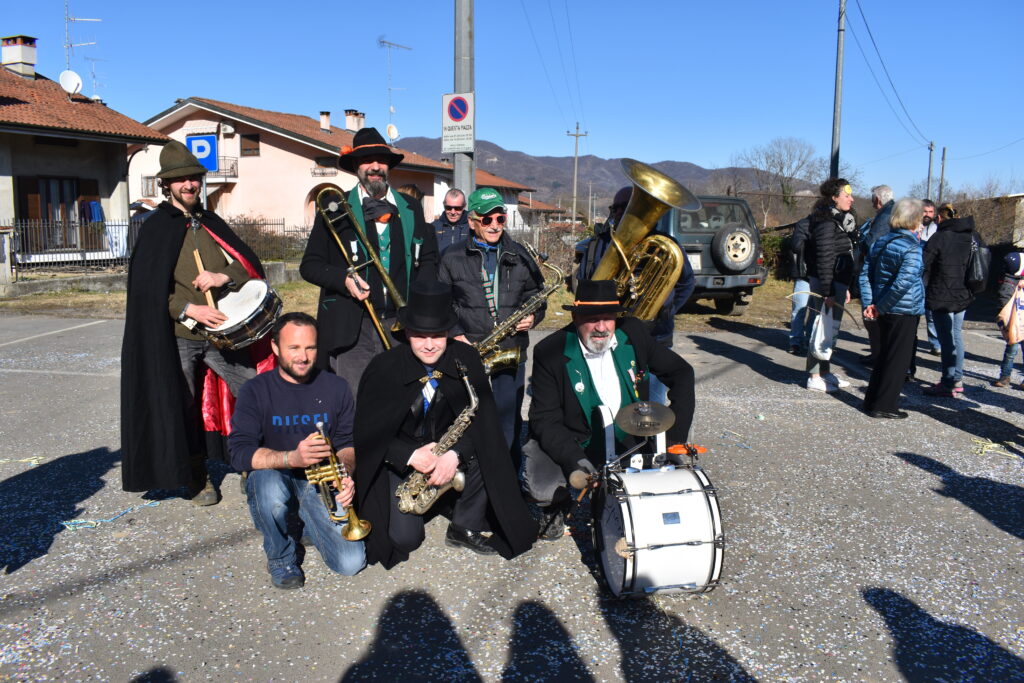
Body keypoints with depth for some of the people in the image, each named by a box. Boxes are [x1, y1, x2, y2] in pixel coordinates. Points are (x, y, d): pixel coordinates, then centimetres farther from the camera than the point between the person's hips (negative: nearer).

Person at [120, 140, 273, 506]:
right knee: (182, 409, 5)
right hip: (176, 337, -3)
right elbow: (145, 287, -5)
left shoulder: (211, 223, 11)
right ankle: (197, 479, 23)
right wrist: (187, 309, -17)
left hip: (221, 331, 3)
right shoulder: (155, 228, 0)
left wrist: (223, 277, -12)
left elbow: (249, 265, 8)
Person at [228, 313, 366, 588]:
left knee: (351, 563, -17)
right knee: (269, 483, -39)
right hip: (274, 479, -1)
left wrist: (346, 473, -18)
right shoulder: (256, 390, -7)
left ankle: (303, 521, 16)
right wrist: (291, 458, -35)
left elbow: (347, 443, 6)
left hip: (321, 484, 2)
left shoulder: (336, 387, 1)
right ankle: (280, 556, -8)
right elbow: (240, 454, -18)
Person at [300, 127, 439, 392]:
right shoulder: (335, 210, 5)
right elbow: (309, 265, 6)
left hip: (402, 324, 3)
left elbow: (428, 259, 20)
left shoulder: (411, 209, 14)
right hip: (351, 327, -2)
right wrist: (343, 278, -13)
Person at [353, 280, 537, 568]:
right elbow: (367, 431, -13)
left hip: (447, 452, 2)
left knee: (486, 456, -28)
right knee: (404, 538, -16)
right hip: (400, 460, -2)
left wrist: (454, 454, -30)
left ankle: (465, 528, -4)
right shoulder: (382, 368, -17)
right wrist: (410, 456, -28)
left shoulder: (466, 358, -12)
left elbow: (481, 418, -12)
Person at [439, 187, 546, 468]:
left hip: (512, 353, 2)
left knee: (509, 422, 7)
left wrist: (532, 317, -5)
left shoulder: (519, 256, 8)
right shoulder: (453, 258, 2)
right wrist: (455, 334, -9)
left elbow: (537, 296, 15)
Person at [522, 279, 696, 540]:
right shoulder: (550, 352, -15)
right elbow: (545, 419, -14)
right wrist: (574, 459, -31)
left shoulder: (633, 333, -5)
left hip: (630, 442, 4)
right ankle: (556, 509, 12)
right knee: (540, 487, -28)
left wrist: (676, 435, -6)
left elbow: (681, 373, 4)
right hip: (574, 446, -3)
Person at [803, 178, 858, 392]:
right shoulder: (827, 223, -15)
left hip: (837, 283, 10)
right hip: (825, 283, -10)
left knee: (832, 329, 17)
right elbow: (824, 260, -21)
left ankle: (825, 371, 28)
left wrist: (845, 288, 20)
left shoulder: (843, 221, 15)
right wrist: (828, 292, -23)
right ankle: (814, 377, 1)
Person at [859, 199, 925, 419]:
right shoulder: (912, 248, -17)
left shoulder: (880, 242, 7)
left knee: (884, 356, 19)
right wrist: (881, 307, -19)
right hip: (905, 312, -7)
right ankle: (884, 406, 9)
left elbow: (865, 274, 5)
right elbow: (903, 283, -28)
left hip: (885, 311, 8)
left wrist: (869, 303, 0)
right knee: (899, 359, 4)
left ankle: (872, 401, 25)